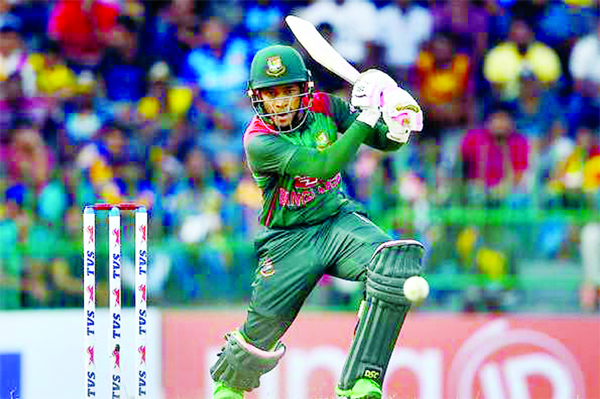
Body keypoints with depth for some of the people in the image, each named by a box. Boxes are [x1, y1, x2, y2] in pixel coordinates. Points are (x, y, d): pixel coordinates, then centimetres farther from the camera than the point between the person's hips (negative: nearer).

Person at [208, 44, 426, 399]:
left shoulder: (324, 108, -4)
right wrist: (366, 116, -32)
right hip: (289, 239, -3)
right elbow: (323, 166, -31)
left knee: (397, 262, -28)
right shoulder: (259, 141, -19)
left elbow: (385, 142, 0)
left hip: (339, 220, 3)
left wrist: (397, 127, -24)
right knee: (262, 332, -5)